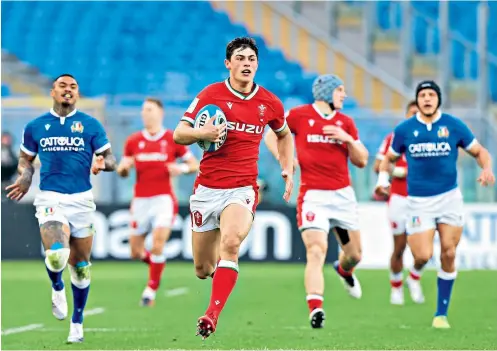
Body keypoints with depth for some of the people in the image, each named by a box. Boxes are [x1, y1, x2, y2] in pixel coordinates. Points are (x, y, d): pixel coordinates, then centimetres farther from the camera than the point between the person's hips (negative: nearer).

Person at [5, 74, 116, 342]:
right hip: (50, 198, -1)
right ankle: (57, 287, 12)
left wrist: (102, 163, -17)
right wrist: (24, 178, -1)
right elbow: (25, 159, 20)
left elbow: (110, 160, 7)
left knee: (80, 265, 7)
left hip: (81, 199, 1)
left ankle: (77, 323, 26)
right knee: (57, 256, -24)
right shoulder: (35, 127, 7)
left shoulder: (91, 125, 4)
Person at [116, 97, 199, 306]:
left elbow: (194, 164, 5)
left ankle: (151, 290, -5)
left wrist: (182, 168, -16)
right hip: (141, 201, 3)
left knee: (158, 244, -19)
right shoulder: (133, 141, 7)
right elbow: (122, 171, 13)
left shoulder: (172, 140, 0)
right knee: (136, 252, 5)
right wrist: (124, 167, -11)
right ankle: (156, 264, 38)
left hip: (163, 199, -3)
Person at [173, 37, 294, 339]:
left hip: (243, 189, -1)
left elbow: (284, 134, 25)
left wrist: (288, 169, 13)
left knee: (230, 242, -31)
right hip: (207, 188, 1)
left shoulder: (269, 103, 5)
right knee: (203, 269, 5)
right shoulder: (210, 95, -1)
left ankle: (213, 314, -34)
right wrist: (202, 134, -23)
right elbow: (179, 134, -2)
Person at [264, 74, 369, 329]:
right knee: (316, 252, -20)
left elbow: (361, 161, 10)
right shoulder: (299, 115, -1)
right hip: (313, 196, -5)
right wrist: (283, 157, -6)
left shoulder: (346, 123, 11)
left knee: (354, 255, 14)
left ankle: (344, 270, 50)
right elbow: (271, 135, 11)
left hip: (343, 195, 5)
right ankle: (315, 309, -26)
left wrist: (348, 139, -7)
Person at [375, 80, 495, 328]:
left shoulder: (453, 126, 0)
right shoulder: (404, 130, 1)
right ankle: (416, 270, 27)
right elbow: (389, 158, 15)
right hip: (419, 202, -1)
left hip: (449, 197, 1)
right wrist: (383, 179, -4)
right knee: (423, 256, -13)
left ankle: (441, 314, 9)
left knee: (448, 255, -4)